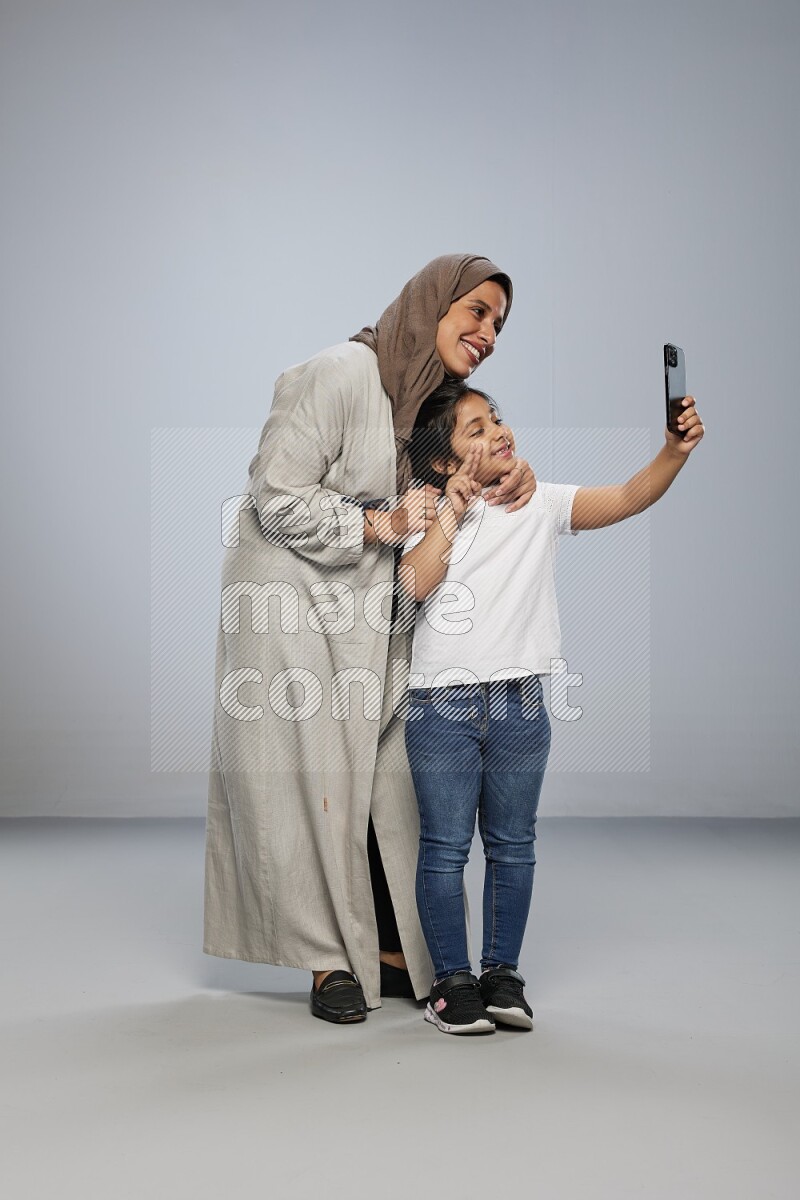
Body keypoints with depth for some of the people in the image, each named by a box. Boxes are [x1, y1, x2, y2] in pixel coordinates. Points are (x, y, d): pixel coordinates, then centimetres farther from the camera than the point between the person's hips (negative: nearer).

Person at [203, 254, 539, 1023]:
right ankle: (331, 961, 8)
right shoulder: (341, 373, -16)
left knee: (390, 778, 4)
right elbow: (278, 499, -18)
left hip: (373, 612, 7)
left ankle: (393, 952, 15)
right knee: (313, 779, -2)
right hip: (293, 598, -7)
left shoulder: (443, 401, 8)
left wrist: (511, 477, -9)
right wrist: (381, 523, -20)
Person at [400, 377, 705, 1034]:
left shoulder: (542, 505, 6)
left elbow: (628, 497, -5)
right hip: (441, 704, -1)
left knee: (512, 844, 10)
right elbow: (414, 584, -15)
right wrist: (452, 513, -11)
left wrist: (676, 450, -20)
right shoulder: (430, 518, 4)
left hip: (520, 703, 2)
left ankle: (503, 974, 23)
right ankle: (452, 979, 15)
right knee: (445, 846, 2)